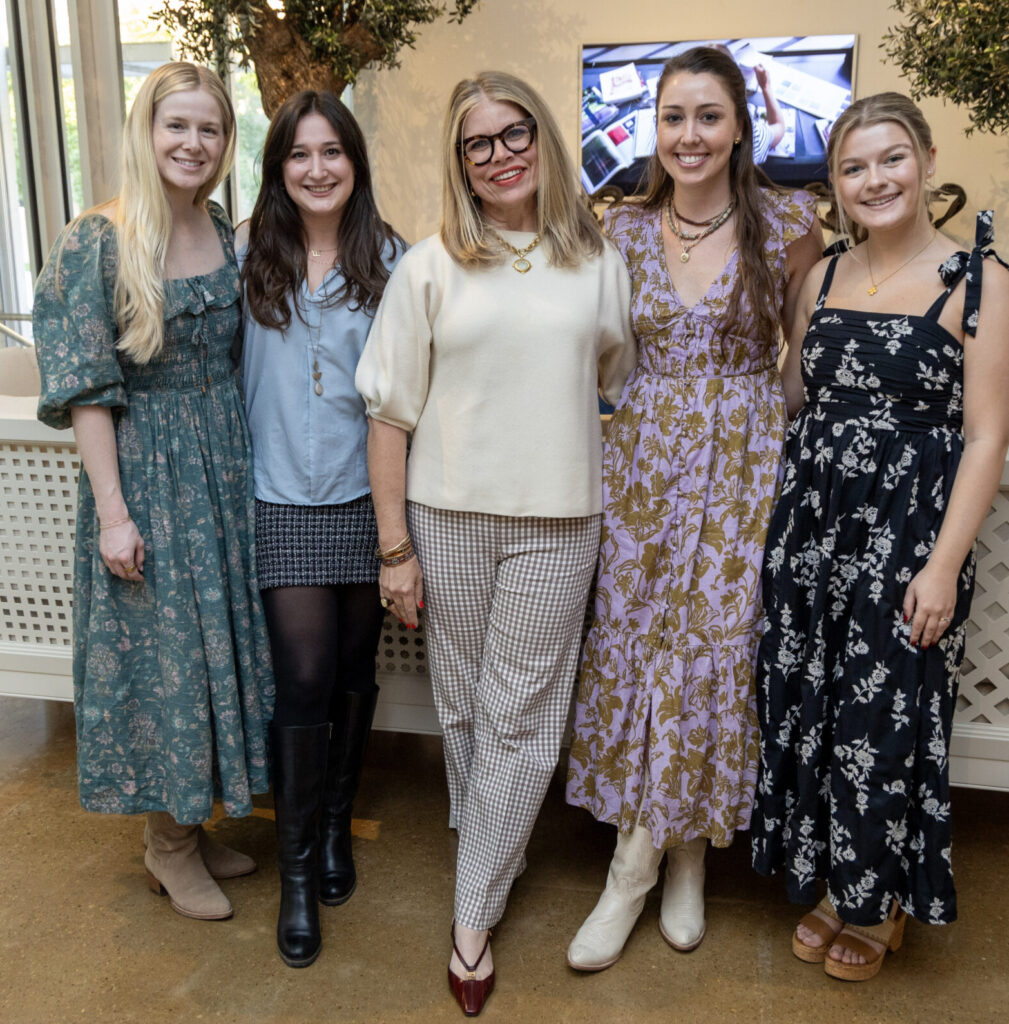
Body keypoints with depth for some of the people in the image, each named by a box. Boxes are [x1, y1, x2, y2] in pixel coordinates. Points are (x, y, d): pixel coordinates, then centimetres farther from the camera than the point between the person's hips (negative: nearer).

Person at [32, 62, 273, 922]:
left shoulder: (231, 238, 6)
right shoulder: (96, 244, -10)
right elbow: (85, 390, -12)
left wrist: (246, 465, 6)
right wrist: (113, 513, -16)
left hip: (226, 467, 6)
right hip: (145, 470, -5)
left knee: (218, 640, 12)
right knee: (161, 648, 4)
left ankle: (190, 825, 32)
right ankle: (168, 844, 25)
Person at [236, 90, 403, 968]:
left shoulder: (387, 257, 0)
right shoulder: (250, 254, 1)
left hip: (365, 494, 1)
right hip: (284, 499, -1)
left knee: (354, 671, 11)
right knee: (305, 676, -5)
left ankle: (335, 827, 34)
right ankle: (298, 870, 13)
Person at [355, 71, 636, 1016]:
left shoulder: (599, 265, 5)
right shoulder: (429, 267, 0)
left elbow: (617, 379, 20)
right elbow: (391, 413, -1)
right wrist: (395, 548, -4)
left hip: (557, 522, 1)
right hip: (448, 516, 0)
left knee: (518, 718, 4)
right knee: (462, 708, 12)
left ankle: (473, 917, 18)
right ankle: (492, 855, 37)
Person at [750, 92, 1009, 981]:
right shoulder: (823, 277, 9)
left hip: (909, 534, -5)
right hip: (811, 524, 5)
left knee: (886, 722, 4)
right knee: (808, 712, 11)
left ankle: (879, 905, 30)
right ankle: (838, 887, 34)